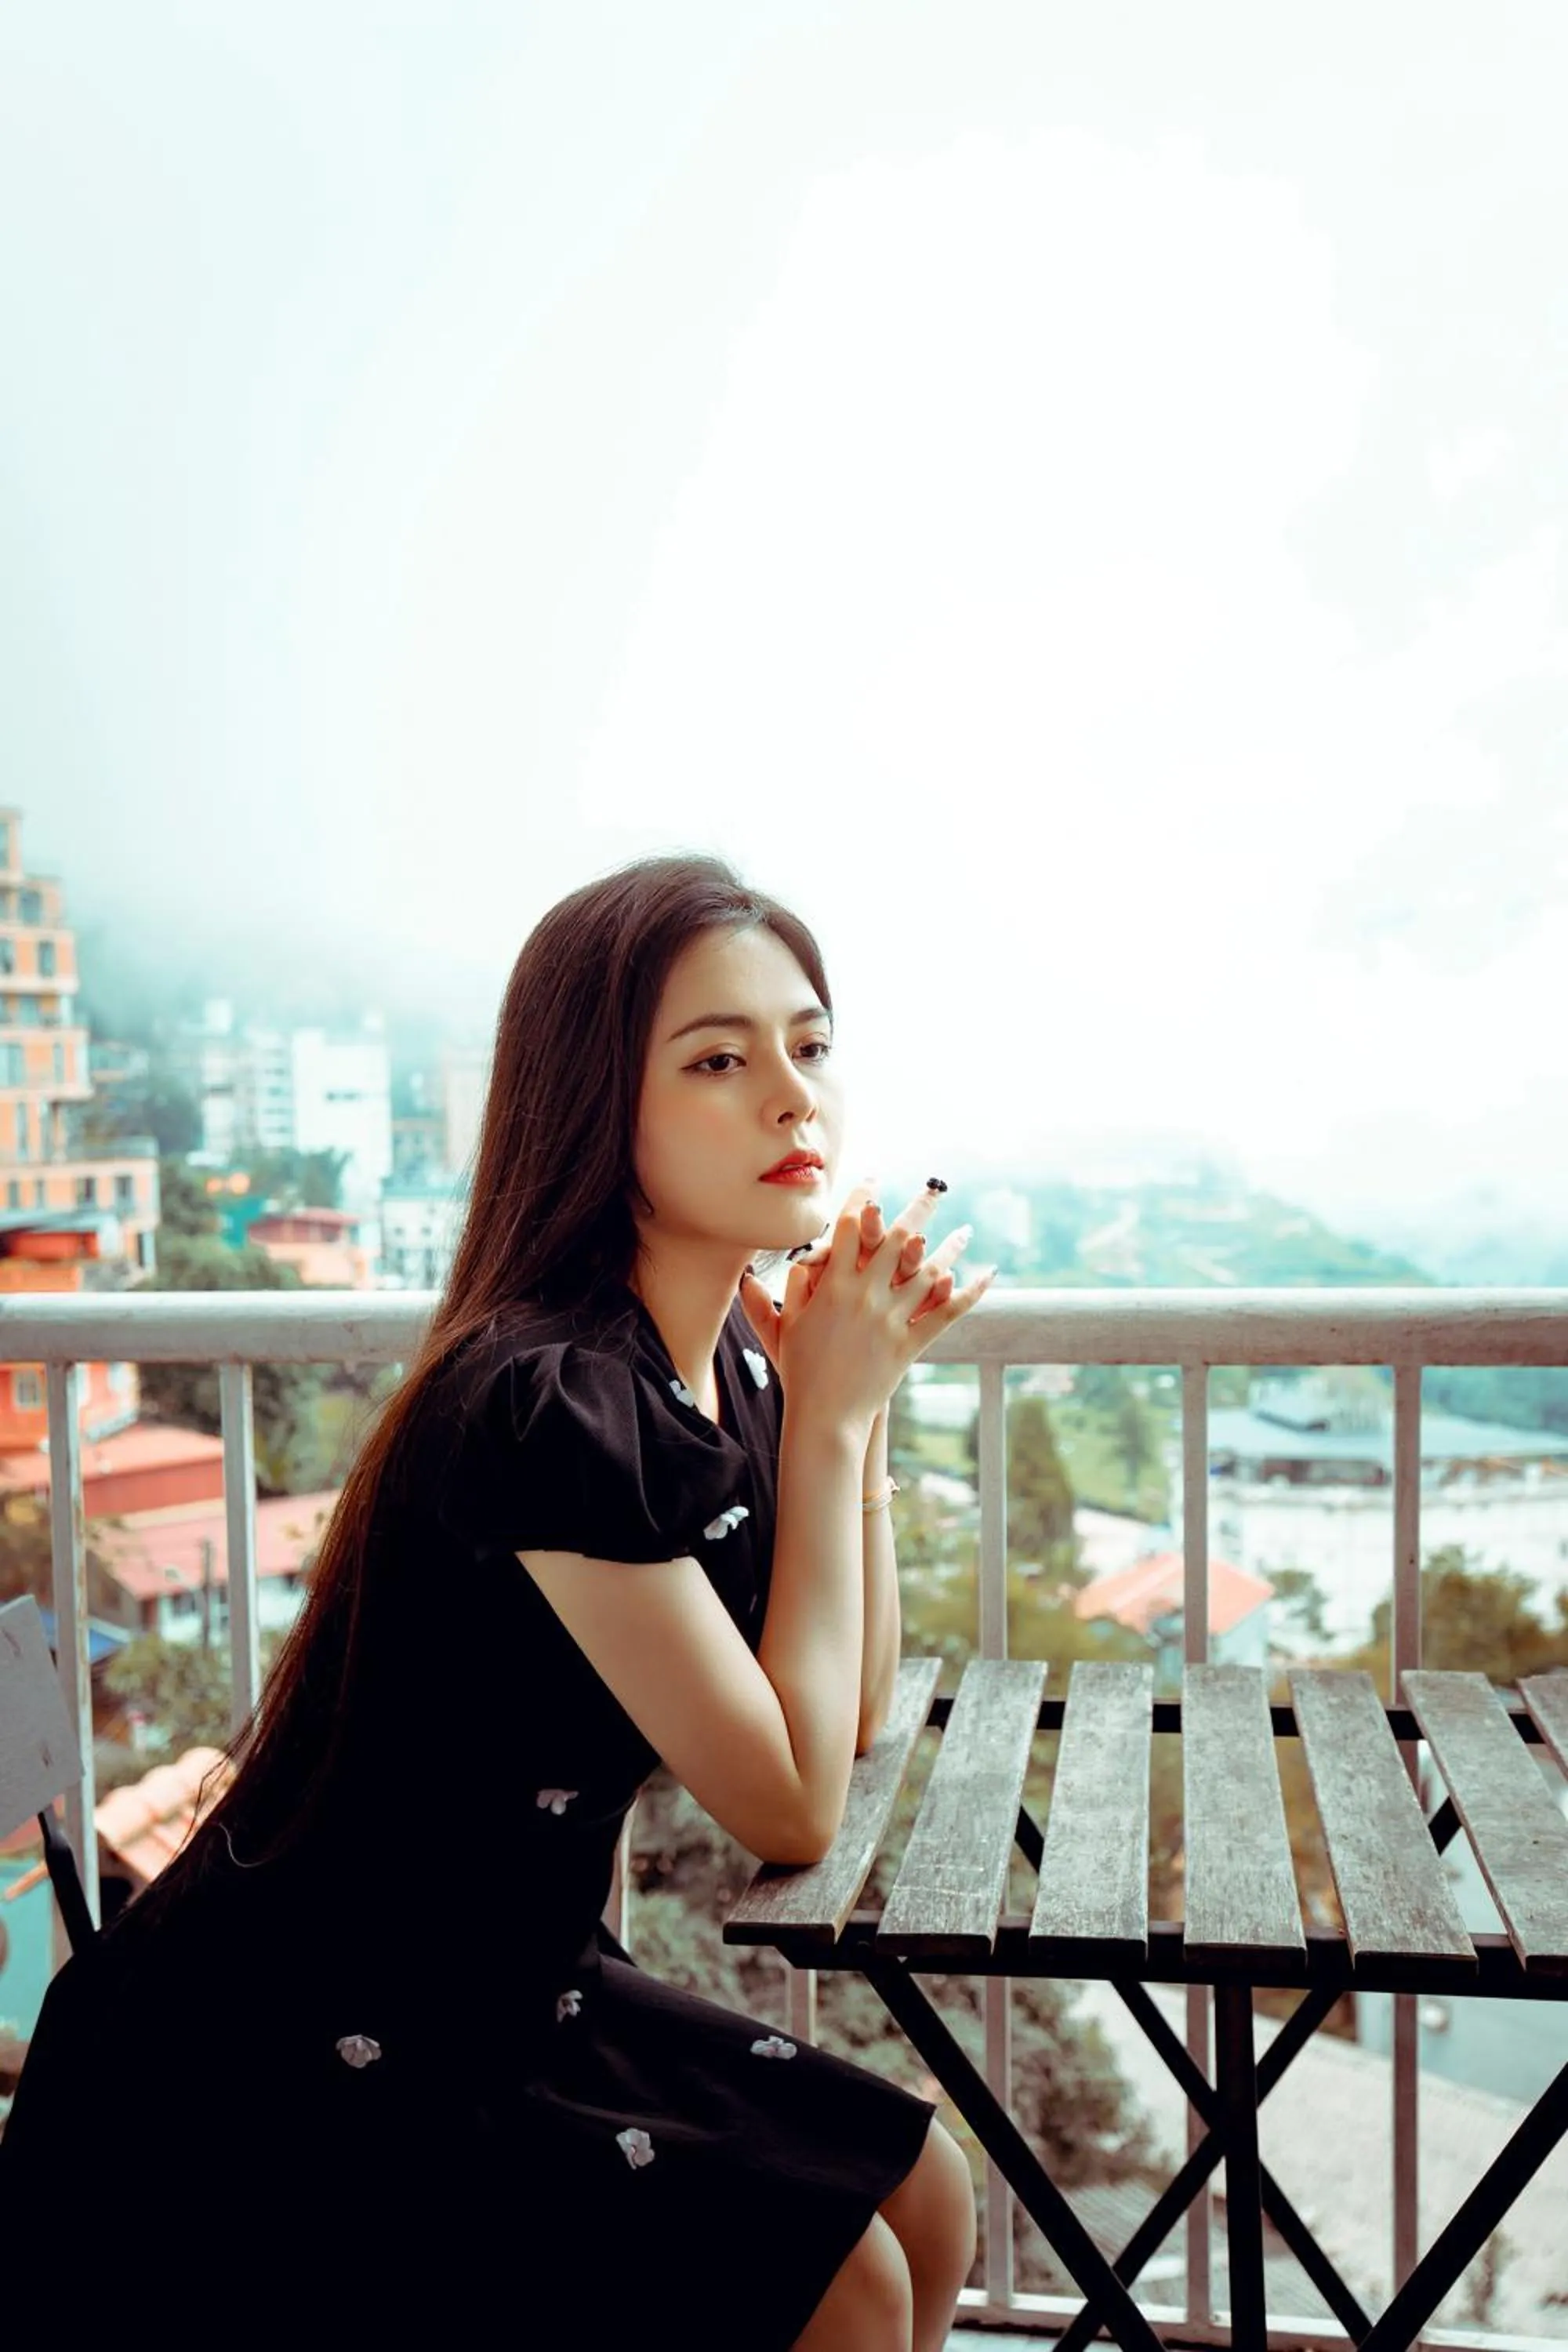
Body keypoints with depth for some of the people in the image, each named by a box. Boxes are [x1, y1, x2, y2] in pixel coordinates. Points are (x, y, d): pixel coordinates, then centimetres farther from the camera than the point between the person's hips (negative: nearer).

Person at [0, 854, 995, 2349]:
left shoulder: (739, 1367, -2)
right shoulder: (549, 1407, -29)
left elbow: (851, 1722, 2)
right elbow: (789, 1806, -22)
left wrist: (854, 1401, -8)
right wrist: (835, 1413, -19)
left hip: (501, 1989, 8)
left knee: (925, 2198, 6)